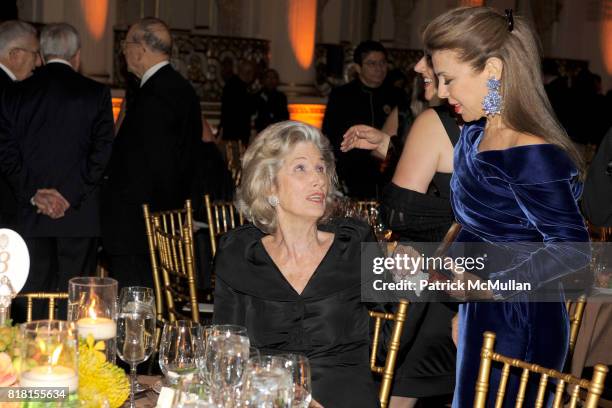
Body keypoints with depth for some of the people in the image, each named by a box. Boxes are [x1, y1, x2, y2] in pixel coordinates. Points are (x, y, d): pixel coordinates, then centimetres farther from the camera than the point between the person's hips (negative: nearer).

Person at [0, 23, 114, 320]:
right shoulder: (96, 93, -1)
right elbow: (102, 152, -6)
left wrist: (33, 194, -1)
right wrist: (71, 196, -6)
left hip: (31, 215, 2)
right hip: (80, 216, -2)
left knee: (34, 293, 7)